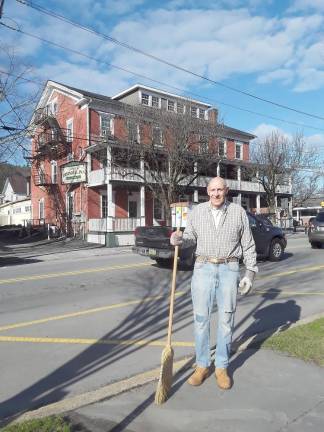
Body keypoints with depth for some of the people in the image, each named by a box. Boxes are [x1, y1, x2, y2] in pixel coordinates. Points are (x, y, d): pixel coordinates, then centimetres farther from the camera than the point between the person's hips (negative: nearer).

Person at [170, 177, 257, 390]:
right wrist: (180, 240, -12)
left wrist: (250, 272, -2)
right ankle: (202, 365, 20)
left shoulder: (239, 212, 0)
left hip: (229, 269, -1)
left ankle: (222, 367, 20)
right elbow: (190, 237, 11)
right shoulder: (197, 212, 2)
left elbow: (248, 245, 2)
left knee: (226, 320, 5)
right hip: (203, 268, 1)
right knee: (201, 319, 4)